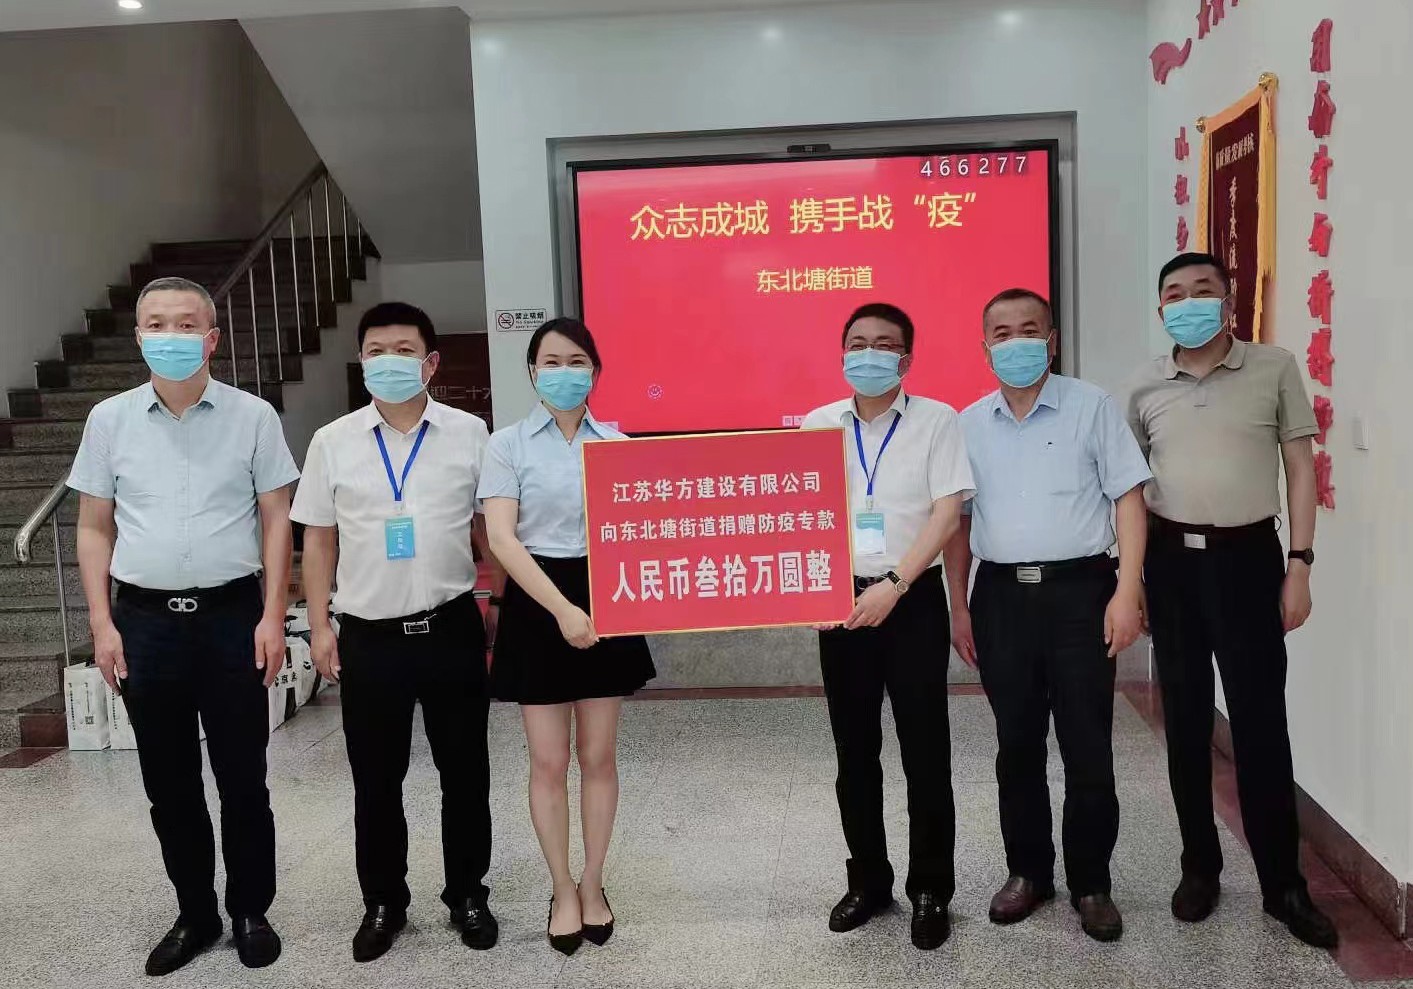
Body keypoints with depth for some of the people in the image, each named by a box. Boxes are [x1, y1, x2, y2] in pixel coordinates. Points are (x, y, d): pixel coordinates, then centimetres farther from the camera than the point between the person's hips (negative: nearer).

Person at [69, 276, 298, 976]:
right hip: (144, 620, 2)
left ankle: (250, 911, 24)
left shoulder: (252, 416, 0)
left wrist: (272, 616, -5)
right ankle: (195, 914, 28)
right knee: (169, 783, 12)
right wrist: (102, 623, 1)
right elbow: (94, 528, 8)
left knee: (243, 779, 7)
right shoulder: (109, 420, 5)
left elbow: (276, 518, 1)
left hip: (232, 615, -2)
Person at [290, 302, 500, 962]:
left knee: (464, 773, 11)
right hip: (369, 635, 1)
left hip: (452, 628, 0)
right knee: (375, 781, 12)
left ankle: (467, 895, 30)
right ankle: (383, 902, 30)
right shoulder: (333, 442, 2)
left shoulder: (470, 434, 0)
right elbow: (319, 539, 6)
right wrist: (319, 625, 2)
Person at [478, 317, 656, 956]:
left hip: (604, 598, 2)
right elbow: (501, 538, -12)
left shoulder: (617, 443, 6)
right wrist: (561, 608, -21)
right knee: (549, 762, 5)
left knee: (599, 757, 10)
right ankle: (563, 890, 24)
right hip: (538, 604, -2)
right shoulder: (509, 444, -4)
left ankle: (593, 885, 28)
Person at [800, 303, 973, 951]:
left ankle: (931, 890, 18)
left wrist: (893, 585, -17)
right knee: (854, 752, 11)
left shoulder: (937, 420, -2)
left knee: (925, 751, 3)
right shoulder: (816, 426, 7)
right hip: (840, 601, 3)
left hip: (913, 601, -3)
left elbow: (947, 512, -9)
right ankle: (868, 881, 26)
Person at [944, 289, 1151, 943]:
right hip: (1001, 595, 3)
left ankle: (1091, 883, 18)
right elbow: (959, 521, 12)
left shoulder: (1092, 408, 1)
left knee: (1087, 747, 2)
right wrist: (958, 607, 7)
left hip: (1079, 589, -2)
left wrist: (1127, 592, -11)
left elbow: (1129, 499, -2)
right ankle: (1028, 871, 26)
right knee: (1016, 745, 11)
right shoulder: (969, 425, 8)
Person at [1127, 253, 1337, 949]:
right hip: (1171, 560, 2)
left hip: (1248, 556, -2)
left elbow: (1300, 469, 2)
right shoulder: (1146, 388, 6)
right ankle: (1199, 866, 23)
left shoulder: (1274, 369, 0)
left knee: (1260, 721, 0)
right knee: (1186, 720, 9)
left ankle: (1283, 884, 14)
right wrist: (1129, 575, 8)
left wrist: (1299, 564, -5)